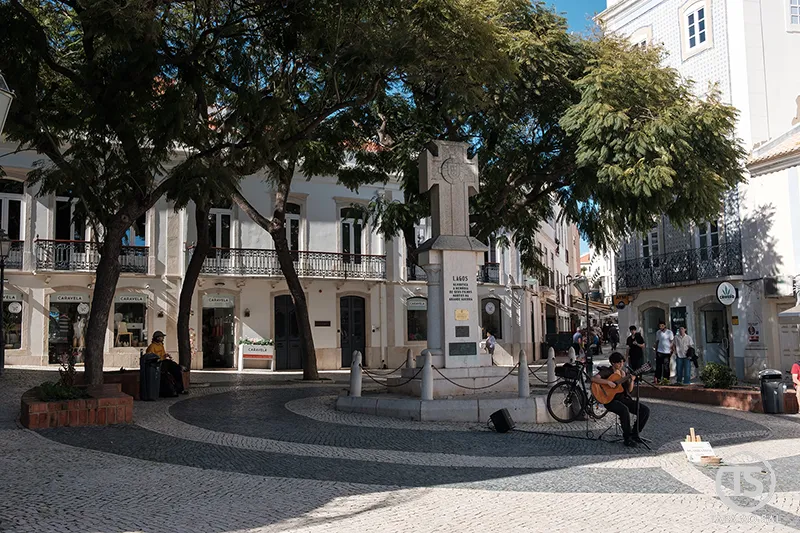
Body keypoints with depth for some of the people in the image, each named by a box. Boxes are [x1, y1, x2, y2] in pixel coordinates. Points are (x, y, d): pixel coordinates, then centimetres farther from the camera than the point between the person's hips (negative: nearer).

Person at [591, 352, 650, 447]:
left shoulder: (624, 373, 16)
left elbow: (629, 390, 14)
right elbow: (593, 379, -20)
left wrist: (632, 380, -5)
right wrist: (608, 382, -26)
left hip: (624, 399, 7)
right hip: (611, 400, -7)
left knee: (645, 410, -10)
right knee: (624, 410, -38)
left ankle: (634, 434, 3)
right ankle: (627, 438, -23)